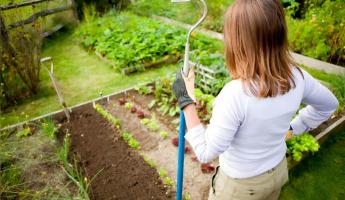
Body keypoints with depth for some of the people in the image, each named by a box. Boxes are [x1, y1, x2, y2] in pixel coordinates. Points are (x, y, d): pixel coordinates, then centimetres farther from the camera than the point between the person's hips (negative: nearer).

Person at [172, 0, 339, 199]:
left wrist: (187, 100, -22)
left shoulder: (235, 94, -37)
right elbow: (329, 104, 4)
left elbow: (206, 153, -26)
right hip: (278, 171, 5)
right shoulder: (297, 77, -18)